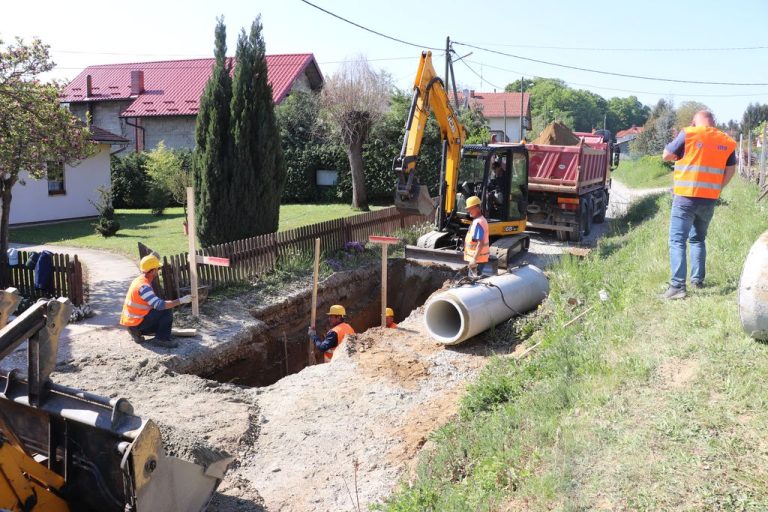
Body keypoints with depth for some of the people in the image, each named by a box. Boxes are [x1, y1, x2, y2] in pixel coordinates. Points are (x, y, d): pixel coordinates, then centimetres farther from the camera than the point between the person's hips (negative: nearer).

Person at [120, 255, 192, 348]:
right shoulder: (143, 286, -24)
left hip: (131, 320, 9)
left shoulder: (140, 280, 7)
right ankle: (162, 339, -11)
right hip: (136, 323, -9)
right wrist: (181, 301, -30)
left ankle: (137, 333, 14)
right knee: (166, 311, -14)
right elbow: (159, 305, -32)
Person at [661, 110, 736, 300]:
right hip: (709, 200, 5)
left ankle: (677, 286, -15)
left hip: (686, 197, -5)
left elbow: (667, 156, 0)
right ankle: (697, 279, 26)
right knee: (698, 239, 22)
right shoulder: (727, 141, 9)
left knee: (677, 241, -6)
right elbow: (730, 170, 14)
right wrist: (717, 189, 20)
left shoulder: (688, 134, -5)